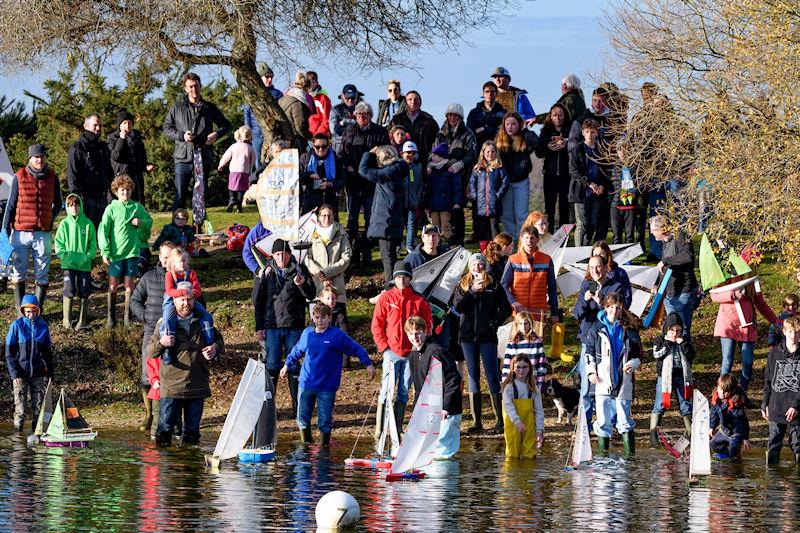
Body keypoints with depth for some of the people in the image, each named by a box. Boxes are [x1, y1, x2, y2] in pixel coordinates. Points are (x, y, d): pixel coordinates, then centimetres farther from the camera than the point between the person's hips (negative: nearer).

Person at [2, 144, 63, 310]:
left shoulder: (52, 177, 5)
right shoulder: (20, 177, -1)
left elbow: (58, 204, 18)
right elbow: (11, 205, 2)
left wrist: (48, 220, 8)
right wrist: (5, 230, -2)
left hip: (43, 233, 1)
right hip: (20, 232, -1)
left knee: (42, 276, 4)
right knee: (18, 273, 2)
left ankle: (38, 311, 12)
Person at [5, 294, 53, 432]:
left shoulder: (43, 326, 5)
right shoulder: (16, 326, -4)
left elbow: (47, 351, 14)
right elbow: (9, 352, -3)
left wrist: (51, 371, 10)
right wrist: (14, 373, -11)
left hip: (38, 374, 3)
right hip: (21, 373, -3)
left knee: (38, 405, 5)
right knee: (20, 408, -3)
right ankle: (18, 433, 5)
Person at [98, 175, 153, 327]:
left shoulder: (137, 207, 4)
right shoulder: (111, 208, -4)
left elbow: (149, 221, 15)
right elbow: (103, 230, -5)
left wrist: (140, 222, -8)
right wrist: (105, 252, -11)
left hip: (132, 251, 2)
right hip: (116, 252, -2)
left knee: (129, 284, 7)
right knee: (113, 285, 1)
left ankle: (128, 315, 15)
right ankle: (111, 316, 10)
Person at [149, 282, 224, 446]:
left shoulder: (202, 322, 9)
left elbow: (219, 339, 24)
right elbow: (150, 352, 4)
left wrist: (215, 348, 1)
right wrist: (161, 343, -17)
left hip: (197, 386, 3)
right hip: (171, 386, -3)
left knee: (193, 426, 9)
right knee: (166, 425, -7)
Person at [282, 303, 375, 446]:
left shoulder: (337, 335, -9)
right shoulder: (307, 333, 4)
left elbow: (357, 349, -4)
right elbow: (297, 351, 22)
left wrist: (368, 364, -12)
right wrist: (287, 365, 29)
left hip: (327, 387, -4)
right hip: (306, 384, 4)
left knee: (325, 421, -1)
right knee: (302, 418, 8)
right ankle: (305, 444, 27)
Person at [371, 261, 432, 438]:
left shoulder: (419, 301, 6)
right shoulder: (386, 298, 2)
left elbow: (427, 324, 13)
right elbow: (376, 325, 2)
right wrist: (384, 348, -6)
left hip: (411, 354, 2)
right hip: (392, 353, -2)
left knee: (404, 392, 6)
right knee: (386, 390, -9)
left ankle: (397, 430, 11)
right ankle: (379, 429, -8)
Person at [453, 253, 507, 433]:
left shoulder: (493, 285, 3)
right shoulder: (463, 285, 7)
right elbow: (458, 307, -7)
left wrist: (497, 322, -4)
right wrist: (471, 291, -17)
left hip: (487, 337, -2)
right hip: (468, 336, 2)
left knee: (492, 375, -5)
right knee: (473, 376, 5)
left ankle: (500, 419, -2)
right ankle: (476, 420, 8)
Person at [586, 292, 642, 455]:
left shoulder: (629, 329, 6)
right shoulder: (597, 329, 5)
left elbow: (638, 354, 12)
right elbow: (589, 352, 11)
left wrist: (633, 364, -8)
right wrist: (591, 372, 0)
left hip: (623, 381, 0)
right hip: (603, 381, 0)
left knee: (624, 419, 1)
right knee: (603, 419, 0)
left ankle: (630, 453, 4)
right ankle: (603, 452, 8)